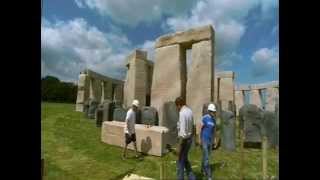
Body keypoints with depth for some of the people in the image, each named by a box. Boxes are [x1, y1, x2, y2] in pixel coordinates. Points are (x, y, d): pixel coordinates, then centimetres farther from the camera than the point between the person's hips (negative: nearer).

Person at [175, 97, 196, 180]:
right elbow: (191, 126, 8)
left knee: (180, 161, 8)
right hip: (189, 138, 9)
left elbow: (183, 131, -24)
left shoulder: (182, 113, -22)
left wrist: (179, 146, -19)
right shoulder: (189, 111, 3)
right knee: (185, 159, 24)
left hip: (184, 139, -9)